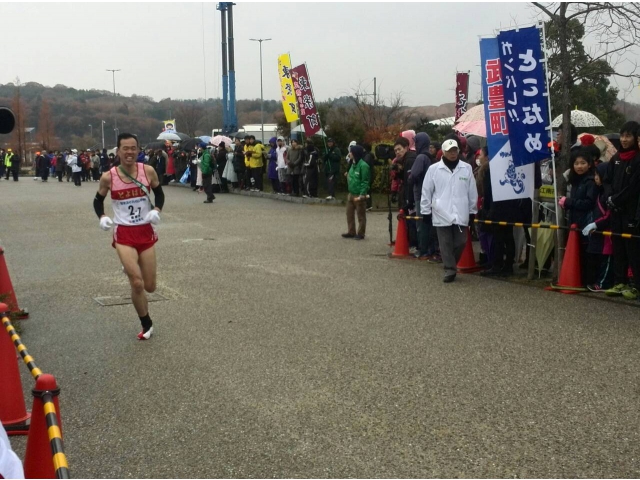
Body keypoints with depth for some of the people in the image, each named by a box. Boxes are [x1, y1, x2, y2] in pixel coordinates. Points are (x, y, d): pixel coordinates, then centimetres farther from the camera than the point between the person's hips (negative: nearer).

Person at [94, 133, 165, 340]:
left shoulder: (148, 171, -6)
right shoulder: (108, 177, -9)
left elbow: (159, 193, 9)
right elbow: (98, 200, 7)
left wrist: (157, 210, -10)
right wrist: (102, 217, -12)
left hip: (146, 231, 2)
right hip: (123, 233, -2)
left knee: (150, 286, 8)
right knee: (137, 283, -14)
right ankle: (147, 324, 10)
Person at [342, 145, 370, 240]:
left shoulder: (363, 165, -18)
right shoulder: (353, 164, 9)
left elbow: (365, 181, -19)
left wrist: (361, 195, -21)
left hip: (359, 195, -9)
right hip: (351, 194, 9)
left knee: (361, 215, 4)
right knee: (349, 214, 15)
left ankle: (361, 234, 14)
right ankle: (351, 232, 26)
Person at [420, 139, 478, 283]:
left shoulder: (466, 168, 4)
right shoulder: (434, 169, 0)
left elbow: (472, 191, 8)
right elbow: (426, 191, 4)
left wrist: (472, 211, 9)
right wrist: (425, 211, 3)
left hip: (461, 214, 2)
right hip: (442, 214, -1)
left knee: (460, 242, 4)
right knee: (446, 244, 1)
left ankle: (450, 265, 25)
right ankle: (450, 270, 7)